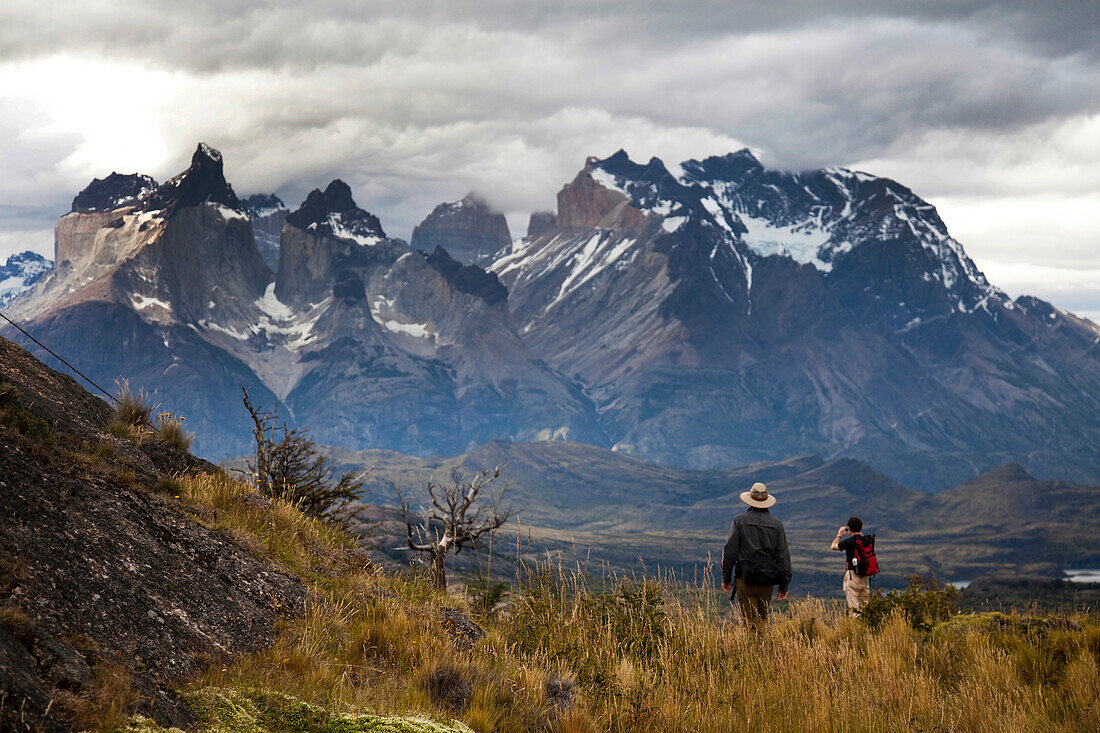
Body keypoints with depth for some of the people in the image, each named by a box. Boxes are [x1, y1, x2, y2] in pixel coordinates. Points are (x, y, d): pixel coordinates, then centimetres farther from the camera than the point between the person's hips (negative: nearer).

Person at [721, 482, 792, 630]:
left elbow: (729, 550, -3)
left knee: (749, 619, -3)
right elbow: (783, 555, 5)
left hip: (745, 578, -2)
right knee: (763, 618, 15)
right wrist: (784, 584, 11)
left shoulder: (740, 520, -1)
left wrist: (726, 577, 4)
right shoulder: (776, 524, 5)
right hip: (767, 580, 2)